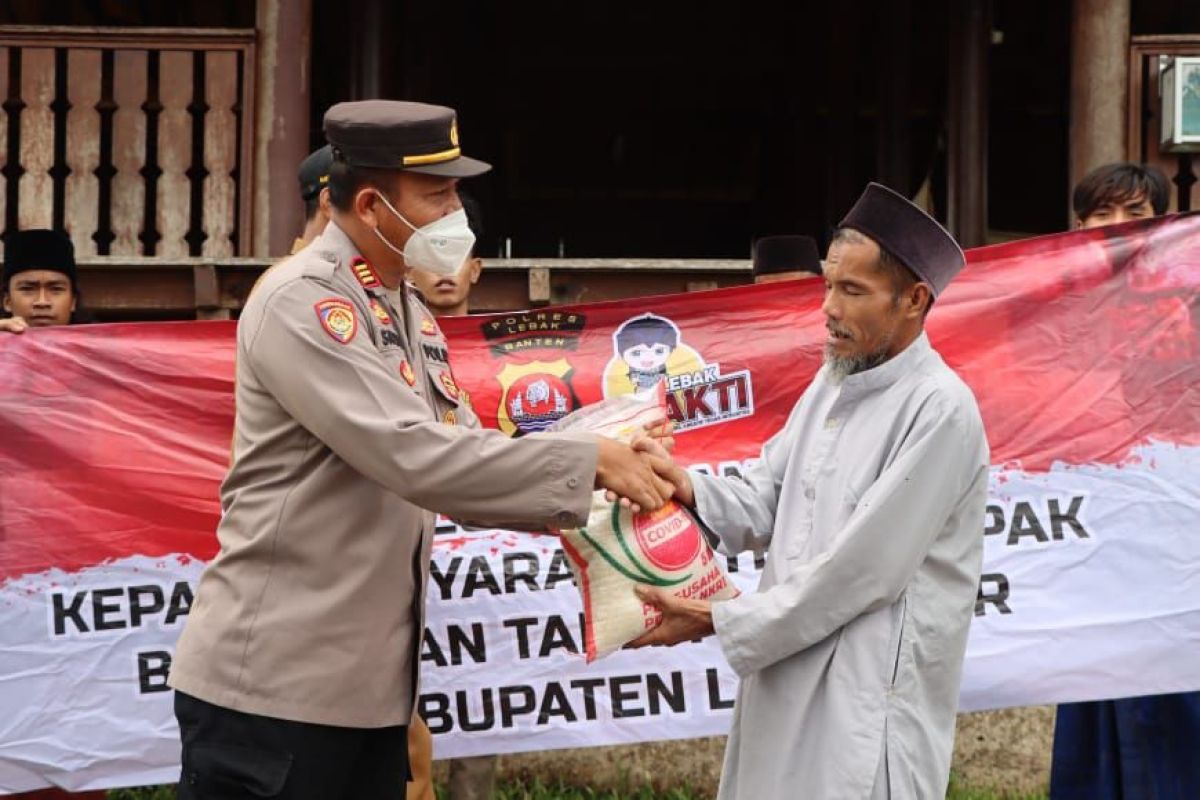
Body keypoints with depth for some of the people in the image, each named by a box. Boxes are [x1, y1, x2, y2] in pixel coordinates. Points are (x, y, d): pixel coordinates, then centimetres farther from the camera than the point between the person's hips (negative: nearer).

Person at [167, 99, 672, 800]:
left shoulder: (410, 314, 15)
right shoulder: (302, 303, -14)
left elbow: (463, 455, 13)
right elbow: (415, 458, -24)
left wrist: (598, 489, -3)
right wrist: (588, 462, -20)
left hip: (370, 685, 9)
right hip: (273, 684, -8)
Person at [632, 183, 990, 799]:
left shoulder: (939, 410, -15)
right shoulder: (832, 384, 13)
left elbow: (860, 571, -18)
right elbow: (765, 506, 12)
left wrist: (716, 621, -13)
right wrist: (687, 488, -9)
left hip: (871, 696, -8)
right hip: (789, 676, 8)